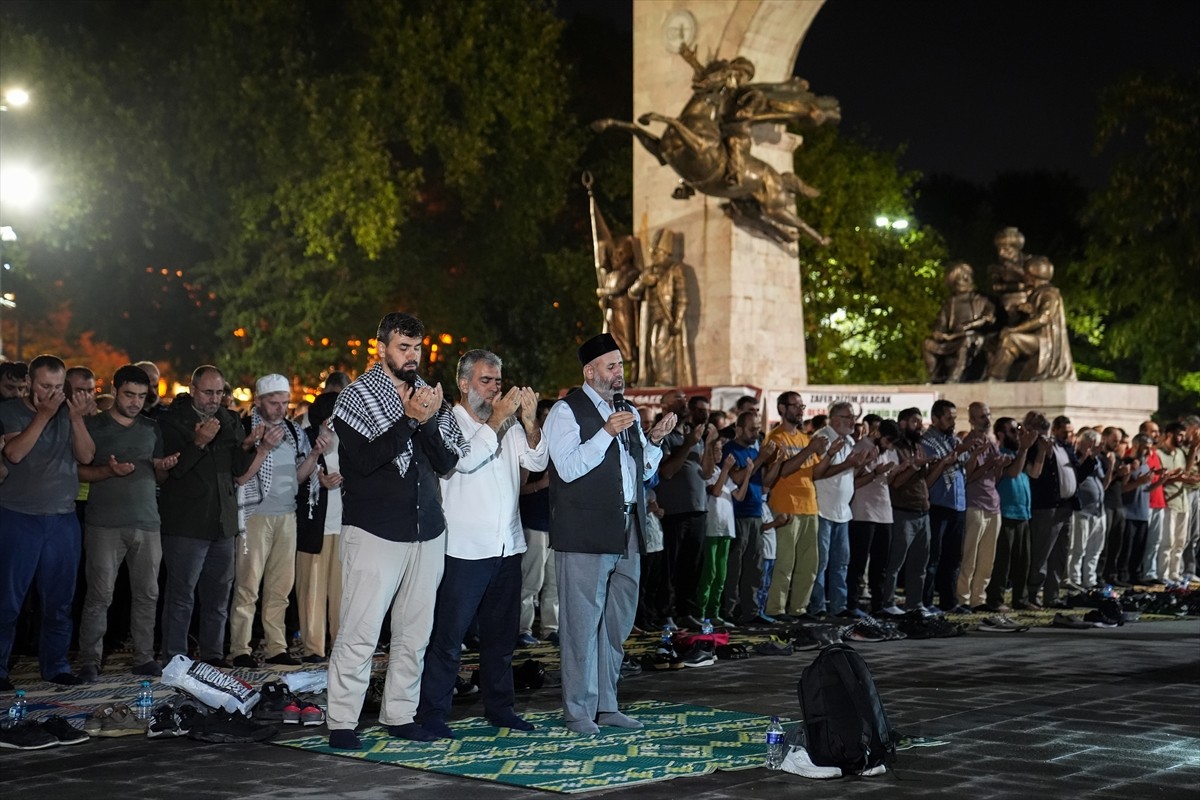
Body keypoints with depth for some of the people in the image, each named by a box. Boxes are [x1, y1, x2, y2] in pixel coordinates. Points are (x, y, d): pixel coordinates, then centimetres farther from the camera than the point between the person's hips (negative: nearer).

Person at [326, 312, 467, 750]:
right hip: (374, 530, -5)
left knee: (415, 631, 8)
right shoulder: (358, 395, -2)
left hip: (426, 530, 5)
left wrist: (429, 420, -12)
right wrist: (408, 418, -19)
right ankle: (341, 722, -2)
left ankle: (399, 715, 18)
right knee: (360, 631, -9)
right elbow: (364, 459, -14)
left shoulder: (430, 397, 12)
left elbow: (448, 462, 4)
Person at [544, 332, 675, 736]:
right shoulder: (567, 411, -5)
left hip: (626, 532, 8)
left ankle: (606, 705, 21)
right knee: (583, 623, -4)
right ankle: (579, 710, 3)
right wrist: (606, 433, -20)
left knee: (618, 623, 12)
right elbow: (568, 469, -15)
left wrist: (654, 440, 4)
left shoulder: (627, 412, 18)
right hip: (585, 534, -8)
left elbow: (642, 471, 21)